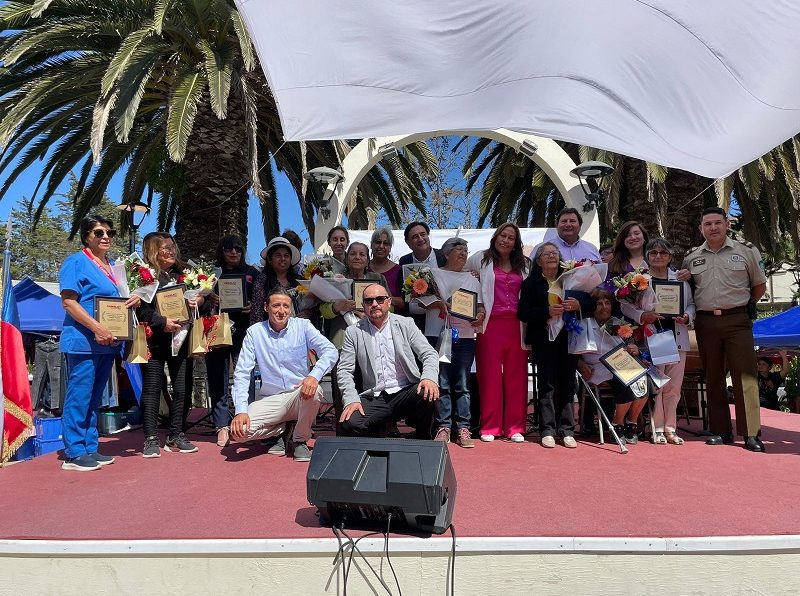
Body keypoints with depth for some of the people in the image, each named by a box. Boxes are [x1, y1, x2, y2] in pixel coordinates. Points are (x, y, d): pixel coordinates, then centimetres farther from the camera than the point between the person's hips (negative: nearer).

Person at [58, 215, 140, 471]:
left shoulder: (112, 266, 17)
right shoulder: (76, 262, -5)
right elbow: (68, 301, -13)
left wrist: (133, 300, 1)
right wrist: (97, 328, -22)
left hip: (107, 342, 8)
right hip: (84, 341, -8)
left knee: (94, 398, 13)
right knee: (79, 397, -4)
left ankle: (90, 448, 21)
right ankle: (74, 454, 4)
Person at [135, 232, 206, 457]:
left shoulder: (183, 274, 15)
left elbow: (199, 296, 22)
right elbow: (140, 309, -12)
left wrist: (200, 300, 0)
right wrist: (162, 322, -20)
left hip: (181, 339, 5)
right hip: (155, 340, -5)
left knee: (182, 388, 7)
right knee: (152, 389, 1)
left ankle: (176, 436, 18)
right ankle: (151, 439, 10)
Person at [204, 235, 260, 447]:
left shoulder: (252, 273, 13)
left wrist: (251, 307, -7)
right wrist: (209, 300, -10)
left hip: (243, 332, 0)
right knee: (218, 379, 1)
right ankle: (222, 426, 6)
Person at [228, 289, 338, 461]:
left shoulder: (303, 326, -4)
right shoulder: (254, 332, -2)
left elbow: (330, 351, -15)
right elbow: (241, 373, -5)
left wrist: (314, 375, -35)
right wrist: (241, 410, -18)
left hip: (300, 395, 0)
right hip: (270, 399, 1)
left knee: (314, 391, -35)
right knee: (238, 431, -22)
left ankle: (300, 440, -5)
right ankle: (280, 431, 10)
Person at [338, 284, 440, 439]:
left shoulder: (405, 324, 8)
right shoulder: (353, 332, 8)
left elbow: (430, 354, 1)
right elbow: (344, 370, 5)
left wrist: (429, 378, -20)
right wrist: (351, 400, -12)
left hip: (406, 392, 0)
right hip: (374, 398, 0)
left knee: (427, 394, -32)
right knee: (349, 425, -27)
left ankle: (423, 441, -3)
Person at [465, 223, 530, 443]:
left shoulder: (523, 265, 17)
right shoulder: (481, 258, 8)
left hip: (517, 326, 3)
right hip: (490, 324, -3)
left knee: (516, 376, 3)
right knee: (490, 375, -1)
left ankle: (515, 427, 11)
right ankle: (489, 427, 8)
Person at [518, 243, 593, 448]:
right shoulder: (531, 283, 5)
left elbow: (590, 304, 9)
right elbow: (523, 313, -5)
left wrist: (578, 305, -13)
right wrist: (547, 311, -18)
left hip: (569, 338, 2)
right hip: (544, 340, -2)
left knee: (568, 384, 3)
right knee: (547, 384, -3)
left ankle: (567, 431, 9)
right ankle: (547, 430, 3)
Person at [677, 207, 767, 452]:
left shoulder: (745, 251, 5)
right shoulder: (691, 257, 11)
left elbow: (760, 285, 13)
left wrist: (743, 304, 6)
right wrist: (682, 280, 0)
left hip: (737, 320, -2)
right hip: (705, 323, 3)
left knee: (745, 375, -7)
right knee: (713, 377, 7)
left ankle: (751, 433, -4)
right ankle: (720, 430, 14)